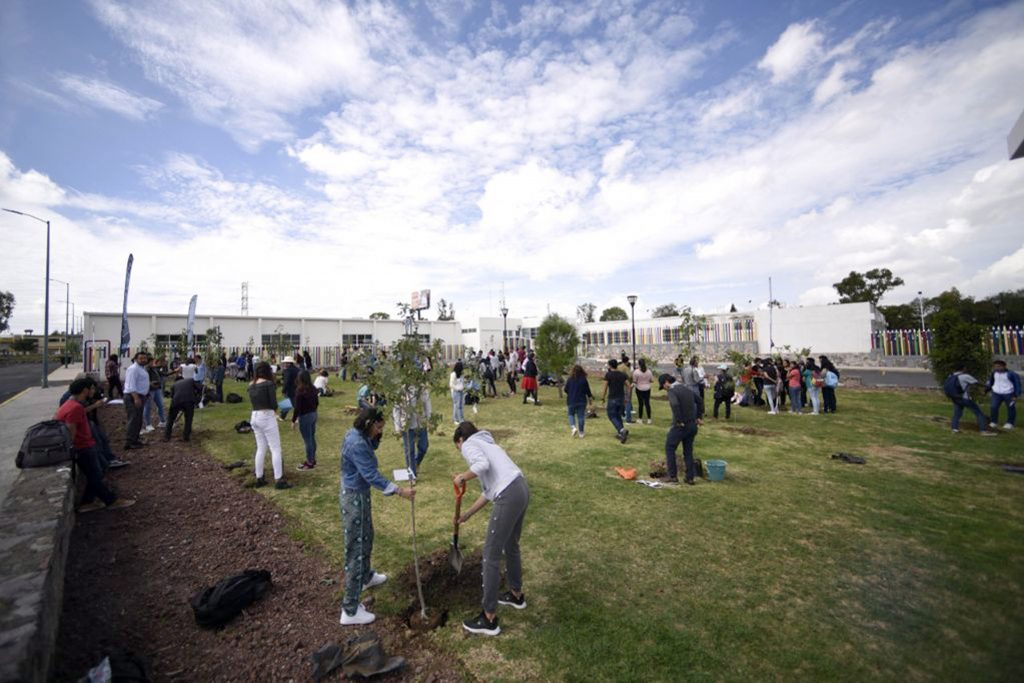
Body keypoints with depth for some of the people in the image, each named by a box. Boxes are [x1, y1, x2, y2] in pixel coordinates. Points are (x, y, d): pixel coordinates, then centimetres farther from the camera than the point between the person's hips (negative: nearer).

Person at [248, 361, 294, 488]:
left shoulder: (251, 386, 9)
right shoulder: (269, 384, -11)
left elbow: (253, 401, 8)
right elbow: (273, 403, -12)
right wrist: (274, 409, 8)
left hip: (254, 417, 7)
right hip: (267, 417, -7)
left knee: (261, 448, 16)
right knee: (276, 448, -2)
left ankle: (259, 478, 23)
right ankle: (279, 480, -2)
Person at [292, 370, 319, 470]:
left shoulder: (300, 390, -18)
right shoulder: (313, 389, 4)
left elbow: (297, 407, -18)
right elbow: (317, 403, 12)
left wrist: (293, 420, -10)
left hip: (305, 416, -8)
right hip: (313, 415, 8)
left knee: (307, 440, 1)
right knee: (312, 438, 16)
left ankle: (310, 462, 9)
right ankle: (313, 459, 27)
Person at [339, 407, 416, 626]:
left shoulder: (358, 436, 0)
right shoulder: (356, 444, -28)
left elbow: (372, 447, 21)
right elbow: (372, 475, -31)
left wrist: (376, 436, 1)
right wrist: (400, 491, -30)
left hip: (358, 494, 10)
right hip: (354, 497, -10)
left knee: (366, 538, 27)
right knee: (355, 548, -1)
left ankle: (367, 577, 51)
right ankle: (350, 610, 11)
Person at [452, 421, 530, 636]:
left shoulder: (469, 445, 3)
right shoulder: (485, 443, 27)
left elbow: (482, 465, -21)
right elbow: (489, 489, 26)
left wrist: (462, 477, -3)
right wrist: (467, 514, 31)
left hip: (509, 496, -9)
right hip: (521, 489, 9)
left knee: (491, 555, 6)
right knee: (510, 545, 28)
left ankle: (489, 618, 20)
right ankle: (516, 594, 49)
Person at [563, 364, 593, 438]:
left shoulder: (570, 380, -8)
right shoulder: (584, 380, -5)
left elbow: (566, 390, 0)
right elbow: (588, 391, -1)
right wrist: (590, 399, 16)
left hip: (571, 401, -1)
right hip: (582, 401, 1)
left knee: (571, 414, 16)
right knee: (581, 416, 7)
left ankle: (573, 427, -6)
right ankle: (581, 433, 10)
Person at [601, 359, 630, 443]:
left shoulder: (608, 375, -8)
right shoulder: (623, 375, 5)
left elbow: (605, 388, -9)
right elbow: (629, 387, 2)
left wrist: (603, 398, 0)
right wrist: (625, 397, 13)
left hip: (612, 399, -5)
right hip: (621, 398, 5)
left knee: (612, 416, 2)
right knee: (618, 415, 19)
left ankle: (622, 430, -18)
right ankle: (620, 433, 18)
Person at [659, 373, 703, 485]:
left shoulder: (672, 391, -16)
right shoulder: (686, 388, 10)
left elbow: (675, 405, -34)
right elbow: (699, 400, 17)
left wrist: (679, 421, -22)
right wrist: (699, 417, 16)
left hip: (681, 426, -8)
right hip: (693, 425, 8)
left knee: (669, 448, 8)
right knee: (688, 451, 17)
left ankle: (672, 475, 11)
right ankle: (690, 477, 20)